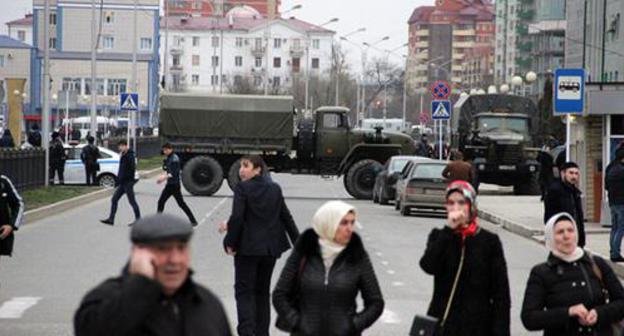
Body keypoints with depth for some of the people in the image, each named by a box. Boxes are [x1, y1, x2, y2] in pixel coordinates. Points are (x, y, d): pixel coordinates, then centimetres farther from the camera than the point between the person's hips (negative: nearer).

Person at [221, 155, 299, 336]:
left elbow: (237, 218, -19)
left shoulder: (242, 188, -11)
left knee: (244, 290, 0)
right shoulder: (275, 189, 6)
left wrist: (230, 242, -10)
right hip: (271, 247, 5)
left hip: (247, 247, -5)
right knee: (263, 290, 16)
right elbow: (286, 217, 10)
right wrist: (298, 242, 17)